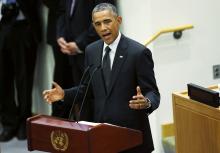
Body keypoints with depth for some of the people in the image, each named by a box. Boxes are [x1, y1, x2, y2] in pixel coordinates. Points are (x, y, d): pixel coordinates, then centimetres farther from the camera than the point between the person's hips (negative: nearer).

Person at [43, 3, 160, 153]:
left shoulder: (138, 52, -11)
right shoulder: (91, 51, 6)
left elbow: (153, 93, -10)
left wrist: (146, 102, -31)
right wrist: (64, 94, 1)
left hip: (130, 133, -5)